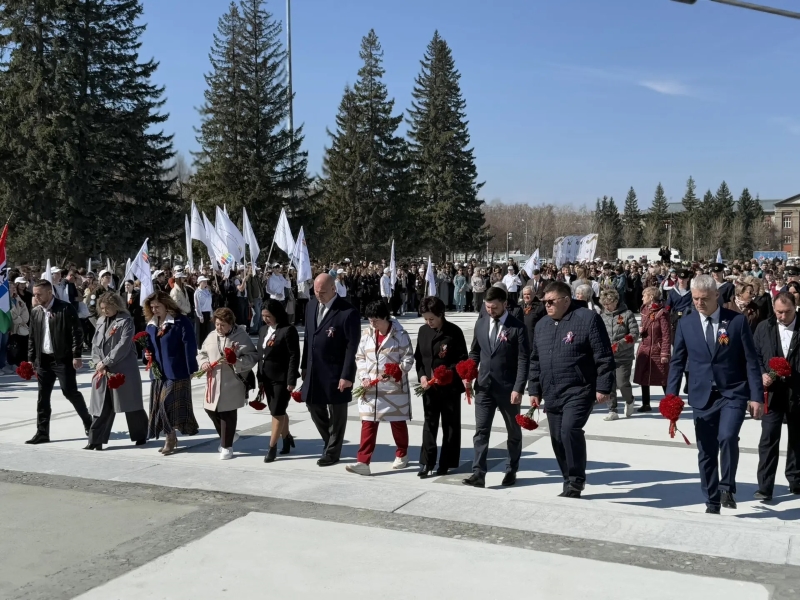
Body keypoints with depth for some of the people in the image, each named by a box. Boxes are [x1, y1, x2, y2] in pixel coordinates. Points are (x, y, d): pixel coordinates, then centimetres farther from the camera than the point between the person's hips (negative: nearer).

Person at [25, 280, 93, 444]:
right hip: (43, 360, 6)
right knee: (42, 397, 6)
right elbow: (32, 337, 15)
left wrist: (76, 356, -15)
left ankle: (88, 421, 16)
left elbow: (77, 332, -11)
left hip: (63, 358, -6)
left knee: (70, 392, -4)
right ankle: (42, 432, 11)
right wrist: (31, 359, 11)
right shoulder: (35, 312, 10)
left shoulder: (66, 308, -9)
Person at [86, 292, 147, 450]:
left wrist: (105, 362, -15)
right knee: (101, 406, 4)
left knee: (131, 404, 4)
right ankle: (96, 440, 7)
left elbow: (123, 346, -15)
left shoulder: (126, 321, -7)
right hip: (103, 370, 5)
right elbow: (95, 344, 12)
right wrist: (99, 363, -4)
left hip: (124, 370, -5)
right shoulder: (101, 321, 13)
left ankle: (140, 436, 18)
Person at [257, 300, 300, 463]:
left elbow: (294, 357, -15)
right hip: (268, 378, 7)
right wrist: (260, 377, 13)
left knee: (277, 412, -3)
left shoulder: (288, 330, -13)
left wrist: (291, 380, -17)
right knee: (277, 411, 16)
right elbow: (260, 355, 15)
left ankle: (272, 446, 6)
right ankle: (287, 437, 33)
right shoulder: (263, 330, 10)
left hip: (282, 378, -7)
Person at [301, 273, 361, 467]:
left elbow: (352, 347, -17)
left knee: (337, 412, 6)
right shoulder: (311, 306, 5)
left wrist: (347, 376, -19)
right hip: (314, 370, 7)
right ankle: (331, 441, 37)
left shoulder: (348, 312, -17)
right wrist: (304, 365, 13)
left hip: (336, 372, -7)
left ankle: (332, 452, 22)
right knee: (314, 406, 15)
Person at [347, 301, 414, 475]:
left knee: (398, 422, 11)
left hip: (394, 388, -4)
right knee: (368, 424, -1)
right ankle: (363, 462, -2)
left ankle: (402, 455, 32)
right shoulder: (367, 334, 5)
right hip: (371, 388, 4)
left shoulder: (400, 335, -9)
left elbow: (408, 359, -9)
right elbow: (360, 357, 11)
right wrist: (363, 377, -4)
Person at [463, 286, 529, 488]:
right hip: (484, 386, 4)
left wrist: (518, 388, -20)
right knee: (481, 430, -3)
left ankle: (511, 470, 27)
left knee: (513, 432, 12)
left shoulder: (517, 328, -10)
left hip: (508, 388, -3)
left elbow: (523, 361, -13)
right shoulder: (480, 324, 5)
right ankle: (478, 473, -3)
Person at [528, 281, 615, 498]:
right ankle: (570, 483, 22)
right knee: (558, 439, 8)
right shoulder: (542, 325, 13)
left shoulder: (587, 318, -9)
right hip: (552, 394, 7)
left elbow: (604, 357, -11)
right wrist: (534, 390, 16)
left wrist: (603, 387, -14)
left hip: (579, 390, -7)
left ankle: (576, 480, -7)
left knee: (570, 429, -23)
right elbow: (535, 361, 19)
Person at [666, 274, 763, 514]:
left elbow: (751, 361, -2)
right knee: (706, 451, 6)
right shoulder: (685, 324, 3)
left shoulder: (737, 321, -3)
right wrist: (671, 396, 0)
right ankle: (712, 501, 20)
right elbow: (677, 362, 7)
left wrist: (757, 396, -7)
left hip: (733, 393, -2)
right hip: (702, 396, 2)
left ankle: (727, 487, -2)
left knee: (727, 437, -23)